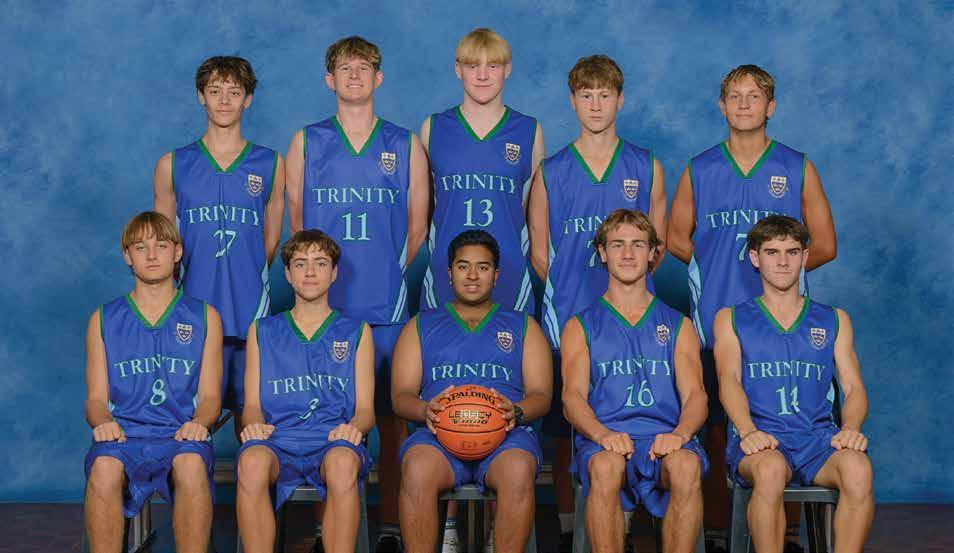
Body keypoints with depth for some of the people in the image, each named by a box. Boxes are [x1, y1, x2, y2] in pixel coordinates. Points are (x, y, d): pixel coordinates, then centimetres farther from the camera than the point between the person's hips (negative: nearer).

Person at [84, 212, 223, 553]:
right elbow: (96, 398, 12)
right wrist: (103, 421, -12)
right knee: (104, 467, -35)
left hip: (181, 435, 0)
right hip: (123, 435, 1)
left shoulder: (204, 317, 14)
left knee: (192, 464, -37)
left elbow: (210, 395, 10)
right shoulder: (104, 320, 16)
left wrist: (199, 422, -13)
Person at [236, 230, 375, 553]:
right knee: (252, 462, -36)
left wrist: (354, 427, -11)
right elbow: (252, 404, 17)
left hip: (333, 441, -1)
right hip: (277, 439, 1)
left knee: (343, 463, -39)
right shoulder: (262, 331, 22)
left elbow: (365, 408, 13)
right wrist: (255, 424, -8)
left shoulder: (356, 332, 19)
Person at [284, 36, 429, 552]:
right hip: (322, 303, 0)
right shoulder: (306, 142, 8)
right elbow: (296, 219, 10)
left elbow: (417, 225, 11)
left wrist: (386, 273, 9)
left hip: (386, 306, 0)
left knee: (391, 416, 2)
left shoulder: (405, 145, 8)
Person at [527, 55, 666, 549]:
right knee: (565, 432, 3)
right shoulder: (550, 173, 7)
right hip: (567, 321, 0)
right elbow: (539, 254, 8)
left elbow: (657, 246, 10)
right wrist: (571, 292, -1)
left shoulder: (645, 168, 8)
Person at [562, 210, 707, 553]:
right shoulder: (580, 327, 18)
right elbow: (573, 397, 4)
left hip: (665, 439, 1)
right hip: (603, 441, -1)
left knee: (687, 466, -35)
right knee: (606, 466, -37)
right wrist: (602, 434, -19)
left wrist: (680, 434, -15)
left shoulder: (678, 325, 22)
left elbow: (695, 394, 9)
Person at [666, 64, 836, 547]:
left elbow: (824, 246, 8)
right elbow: (676, 239, 15)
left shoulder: (798, 169, 7)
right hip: (715, 320, 1)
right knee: (717, 421, 0)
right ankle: (716, 524, 7)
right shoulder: (699, 170, 10)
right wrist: (718, 269, 6)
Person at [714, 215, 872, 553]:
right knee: (770, 469, -38)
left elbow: (854, 387, 12)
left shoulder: (834, 320, 22)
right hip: (760, 440, -2)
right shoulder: (731, 319, 16)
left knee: (858, 469, -33)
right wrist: (748, 431, -23)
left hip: (818, 437, 2)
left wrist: (851, 427, -12)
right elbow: (729, 380, -2)